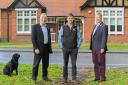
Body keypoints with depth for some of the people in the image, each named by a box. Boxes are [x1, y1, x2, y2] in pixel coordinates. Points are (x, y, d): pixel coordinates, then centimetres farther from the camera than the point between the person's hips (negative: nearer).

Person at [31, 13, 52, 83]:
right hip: (39, 48, -5)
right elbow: (33, 38, -9)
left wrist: (50, 47, 12)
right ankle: (34, 78, 6)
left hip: (46, 47, 5)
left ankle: (44, 76, 22)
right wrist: (36, 48, -16)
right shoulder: (35, 27, -4)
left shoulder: (47, 27, 13)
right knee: (36, 63, -1)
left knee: (46, 63, 11)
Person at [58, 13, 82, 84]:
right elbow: (59, 38, 5)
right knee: (65, 64, 6)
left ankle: (74, 78, 9)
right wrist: (61, 47, 0)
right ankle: (64, 78, 13)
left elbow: (79, 38, 6)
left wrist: (78, 47, 0)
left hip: (74, 49, 0)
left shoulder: (76, 28, 3)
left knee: (74, 64, 2)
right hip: (65, 49, 0)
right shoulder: (63, 27, 2)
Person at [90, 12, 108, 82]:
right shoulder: (95, 26, 17)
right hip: (94, 48, 8)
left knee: (101, 63, -2)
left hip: (100, 49, -8)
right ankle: (97, 77, 15)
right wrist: (92, 47, 14)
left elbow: (104, 38, -15)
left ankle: (102, 77, 5)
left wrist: (102, 48, -20)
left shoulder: (104, 26, -9)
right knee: (96, 63, 9)